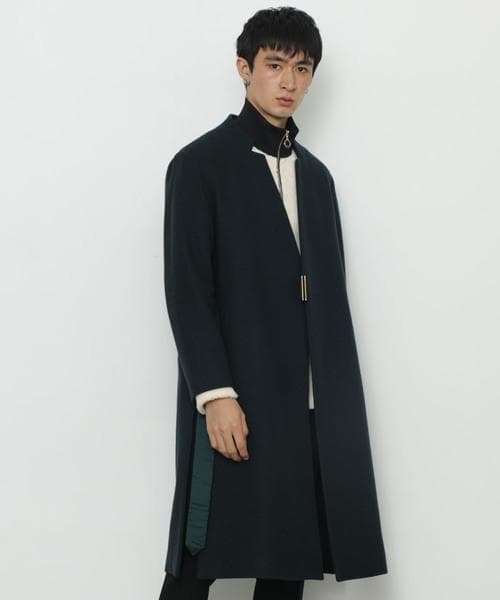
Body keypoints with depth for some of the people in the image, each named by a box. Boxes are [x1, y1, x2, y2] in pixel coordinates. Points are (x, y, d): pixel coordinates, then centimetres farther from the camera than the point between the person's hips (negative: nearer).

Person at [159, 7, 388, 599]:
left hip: (312, 407, 6)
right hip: (236, 404, -6)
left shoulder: (317, 175, 18)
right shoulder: (200, 165, -1)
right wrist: (214, 394, -16)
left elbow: (331, 291, 16)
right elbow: (186, 289, -9)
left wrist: (338, 396, 10)